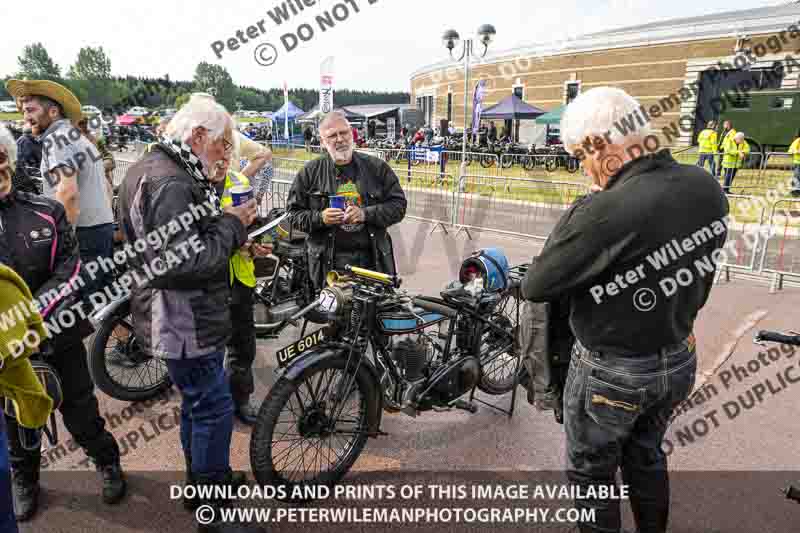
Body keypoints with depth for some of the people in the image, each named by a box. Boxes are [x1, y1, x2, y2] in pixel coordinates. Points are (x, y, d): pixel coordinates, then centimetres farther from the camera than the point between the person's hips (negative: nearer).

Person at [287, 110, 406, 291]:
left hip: (373, 260, 1)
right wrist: (319, 218, -12)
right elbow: (293, 213, 7)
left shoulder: (377, 167, 6)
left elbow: (398, 204, 3)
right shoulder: (310, 172, 5)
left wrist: (366, 214, -12)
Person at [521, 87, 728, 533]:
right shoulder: (707, 187, -8)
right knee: (646, 454, 30)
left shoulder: (604, 212, -33)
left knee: (592, 472, 18)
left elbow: (536, 287, -24)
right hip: (681, 361, 7)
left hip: (612, 372, -7)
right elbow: (699, 266, 5)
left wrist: (574, 220, -11)